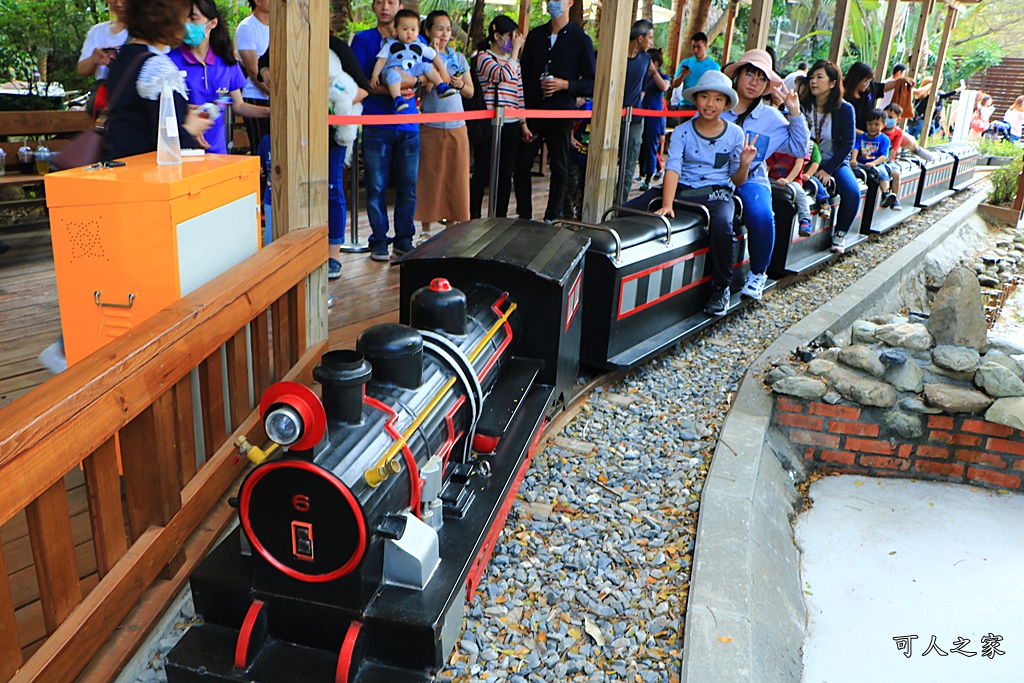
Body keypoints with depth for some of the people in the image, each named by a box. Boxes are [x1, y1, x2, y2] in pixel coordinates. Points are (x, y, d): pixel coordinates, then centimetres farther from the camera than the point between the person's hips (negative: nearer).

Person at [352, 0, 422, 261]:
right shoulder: (363, 39, 6)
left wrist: (413, 80, -14)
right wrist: (386, 90, -15)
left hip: (408, 125, 2)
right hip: (376, 124, -2)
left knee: (408, 186, 4)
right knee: (376, 186, -1)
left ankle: (404, 239, 16)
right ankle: (379, 241, 10)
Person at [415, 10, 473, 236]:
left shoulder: (459, 58, 12)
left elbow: (471, 92, 14)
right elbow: (427, 87, -16)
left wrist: (460, 84, -7)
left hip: (457, 127, 4)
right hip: (430, 127, -4)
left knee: (456, 179, 6)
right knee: (429, 179, 1)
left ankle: (452, 226, 16)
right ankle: (426, 230, 9)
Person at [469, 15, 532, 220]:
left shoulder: (513, 61, 17)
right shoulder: (483, 57, -4)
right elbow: (506, 74, -22)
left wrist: (523, 123, 14)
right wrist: (516, 49, -12)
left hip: (511, 126, 6)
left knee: (505, 175, 8)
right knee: (482, 174, 0)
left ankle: (500, 217, 16)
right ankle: (473, 216, 11)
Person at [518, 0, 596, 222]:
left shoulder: (581, 40, 0)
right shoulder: (535, 35, 11)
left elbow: (591, 83, -2)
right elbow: (524, 73, 12)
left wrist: (565, 84, -18)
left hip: (561, 113, -3)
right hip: (532, 110, 3)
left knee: (559, 168, 4)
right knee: (521, 164, 1)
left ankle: (552, 218, 14)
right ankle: (524, 215, 13)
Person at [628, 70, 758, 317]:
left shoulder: (735, 134, 5)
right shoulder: (682, 131, 3)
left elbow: (737, 180, 8)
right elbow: (673, 168, -11)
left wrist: (744, 164, -15)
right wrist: (667, 204, -26)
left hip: (715, 193, -1)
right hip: (680, 189, 2)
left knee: (722, 225, -37)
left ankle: (721, 288, -13)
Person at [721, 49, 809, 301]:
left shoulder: (771, 118, 14)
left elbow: (799, 149, 11)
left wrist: (795, 113, 2)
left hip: (750, 179, 1)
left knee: (761, 216, -32)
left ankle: (758, 273, -5)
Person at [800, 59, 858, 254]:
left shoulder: (845, 109, -5)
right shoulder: (804, 105, -2)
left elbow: (847, 145, -5)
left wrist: (828, 170, -15)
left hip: (835, 162, 0)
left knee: (852, 192, -24)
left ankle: (840, 233, -3)